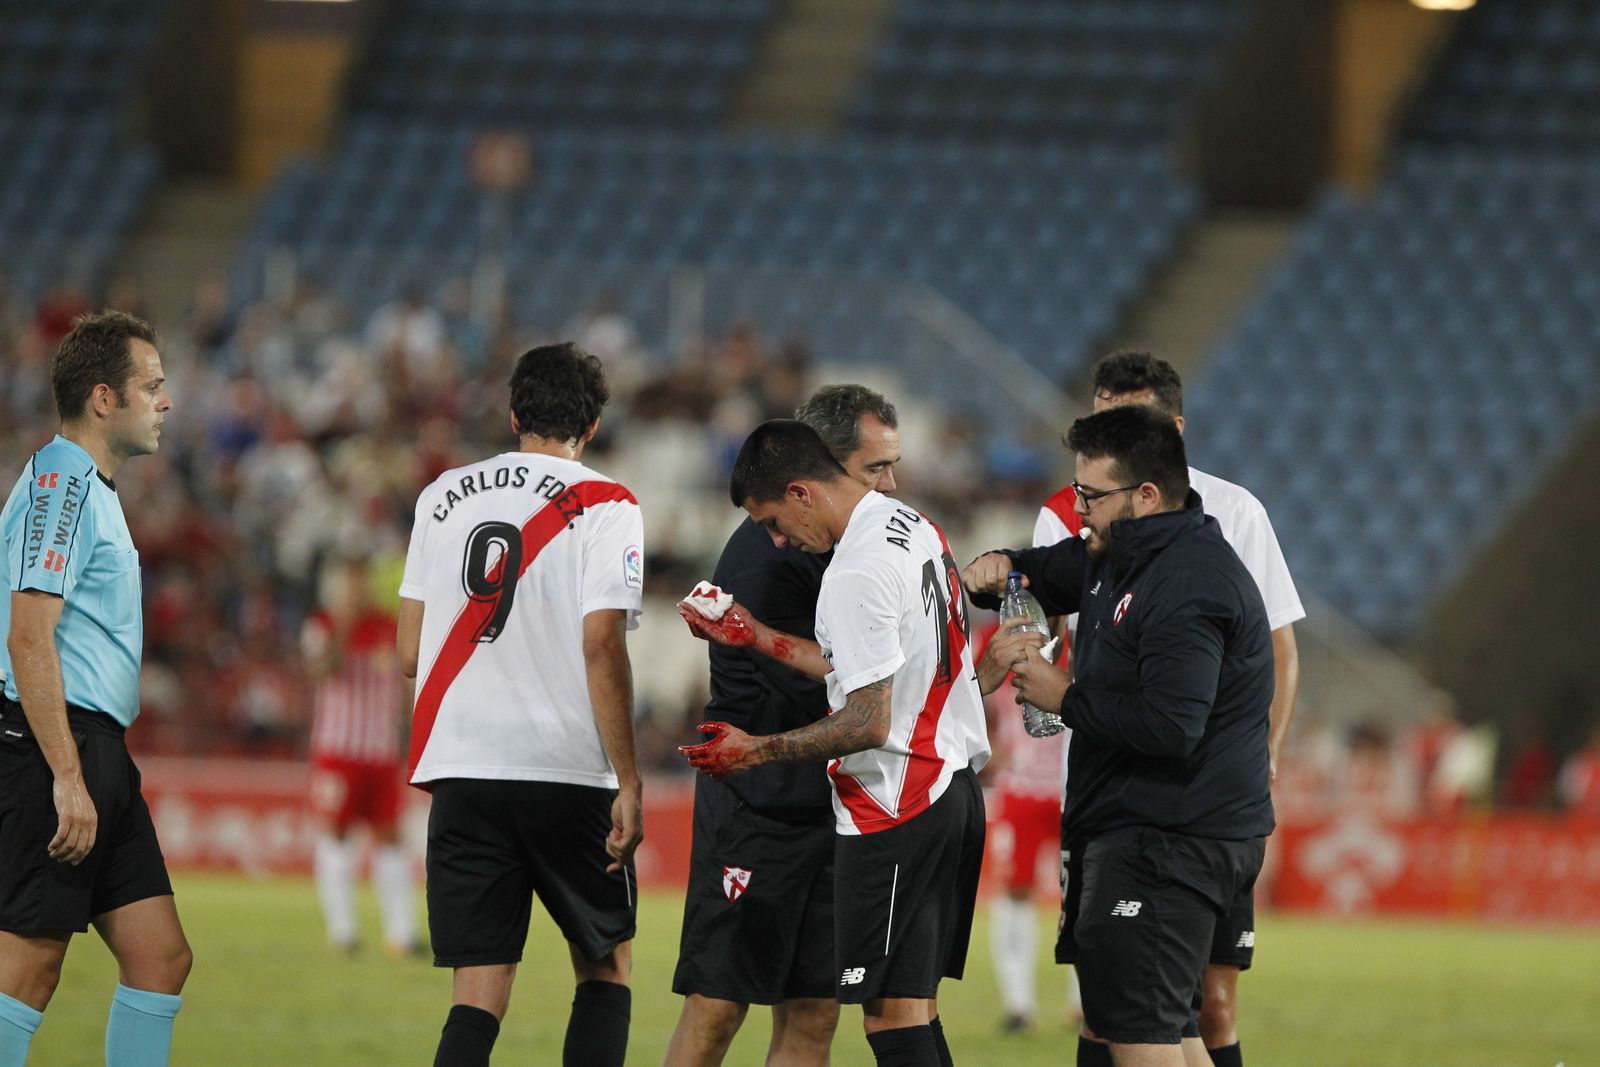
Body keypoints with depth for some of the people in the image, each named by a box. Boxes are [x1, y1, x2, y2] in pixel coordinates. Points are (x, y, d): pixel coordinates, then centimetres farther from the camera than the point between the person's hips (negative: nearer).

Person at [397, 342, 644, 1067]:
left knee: (479, 992, 1)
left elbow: (409, 654, 12)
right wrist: (628, 784, -9)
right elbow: (603, 651, -12)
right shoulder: (603, 506, -4)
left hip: (460, 769, 3)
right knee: (605, 965, 14)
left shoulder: (444, 496, 10)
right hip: (568, 772, -3)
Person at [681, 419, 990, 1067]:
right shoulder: (918, 529, 12)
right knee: (913, 1008, 11)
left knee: (891, 1014, -7)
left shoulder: (856, 573, -18)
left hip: (894, 809, -10)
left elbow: (869, 723, -20)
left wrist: (757, 752, -10)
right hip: (953, 787, 10)